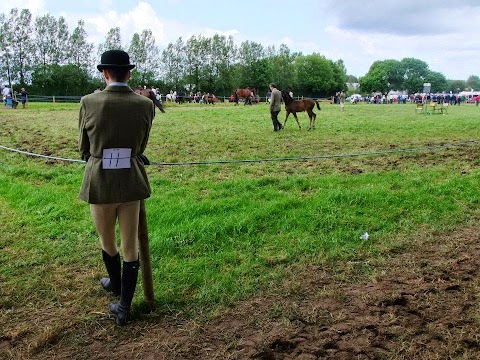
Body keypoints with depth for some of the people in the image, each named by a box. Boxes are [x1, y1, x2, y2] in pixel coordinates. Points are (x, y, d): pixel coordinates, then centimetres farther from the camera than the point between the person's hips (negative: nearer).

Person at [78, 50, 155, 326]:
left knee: (107, 242, 23)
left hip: (99, 182, -1)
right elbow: (141, 146, 7)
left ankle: (116, 283, 48)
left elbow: (84, 147, 4)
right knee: (131, 245, 12)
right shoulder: (145, 104, -6)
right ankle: (124, 307, 19)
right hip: (131, 181, 1)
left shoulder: (89, 102, -9)